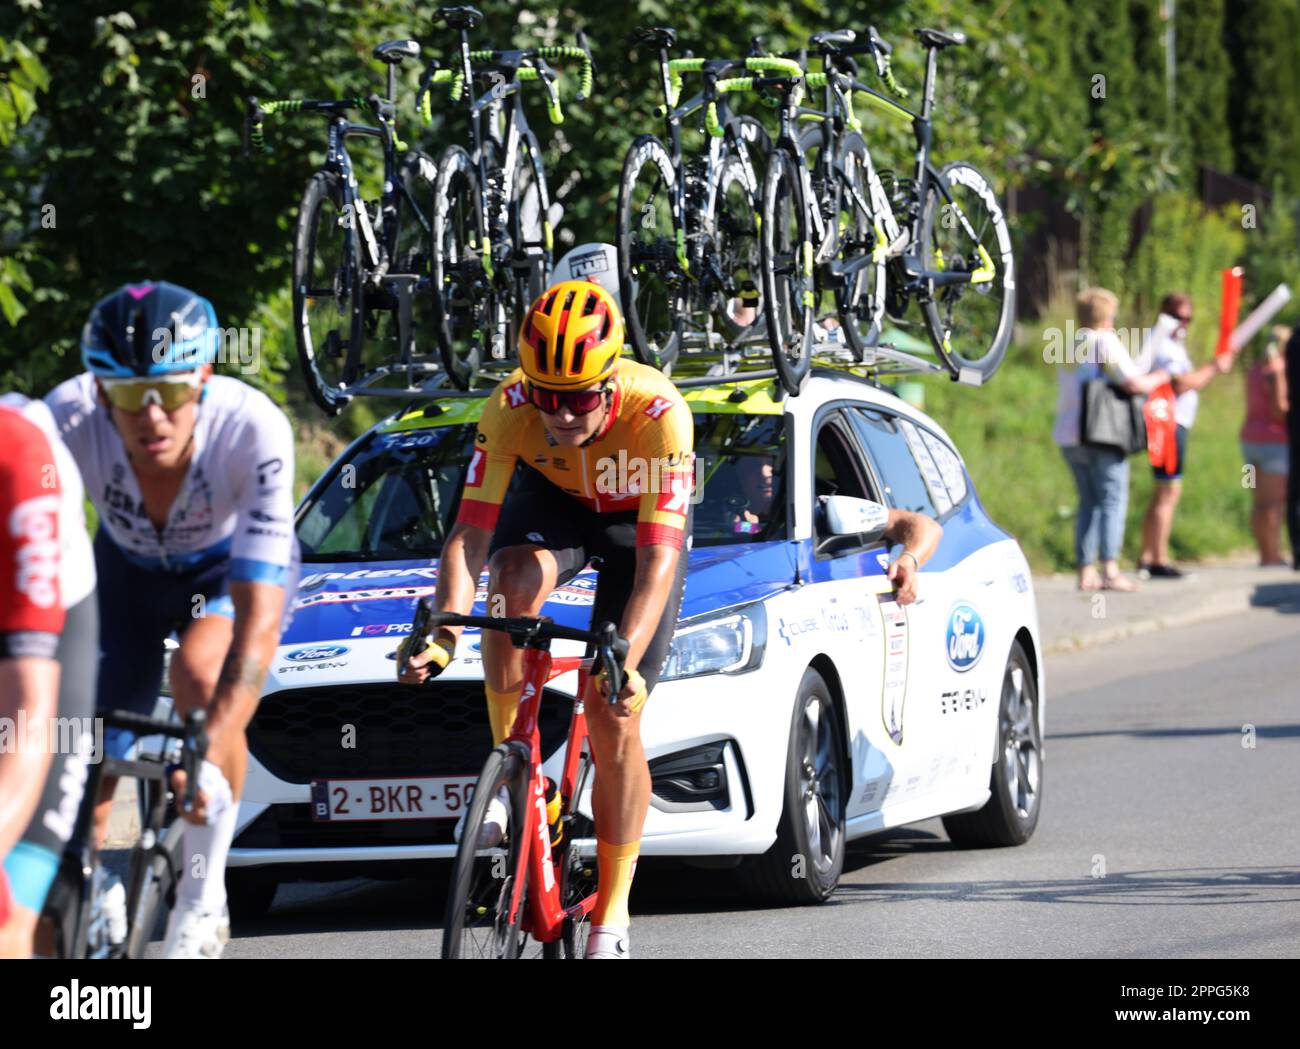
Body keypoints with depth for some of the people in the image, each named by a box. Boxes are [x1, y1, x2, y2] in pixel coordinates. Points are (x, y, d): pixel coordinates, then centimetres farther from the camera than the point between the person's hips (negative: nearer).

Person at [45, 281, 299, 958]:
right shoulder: (67, 419, -35)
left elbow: (259, 621, -43)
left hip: (233, 566, -3)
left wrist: (212, 748, -55)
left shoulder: (252, 429, -39)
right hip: (128, 568, 3)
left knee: (199, 673, -32)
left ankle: (203, 899, -16)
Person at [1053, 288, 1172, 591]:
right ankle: (1110, 570, -17)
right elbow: (1134, 384, -14)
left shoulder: (1071, 346, 17)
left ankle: (1086, 571, 7)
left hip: (1068, 436, 7)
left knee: (1089, 502, 12)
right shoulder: (1106, 342, -7)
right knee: (1113, 499, -7)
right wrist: (1159, 378, 5)